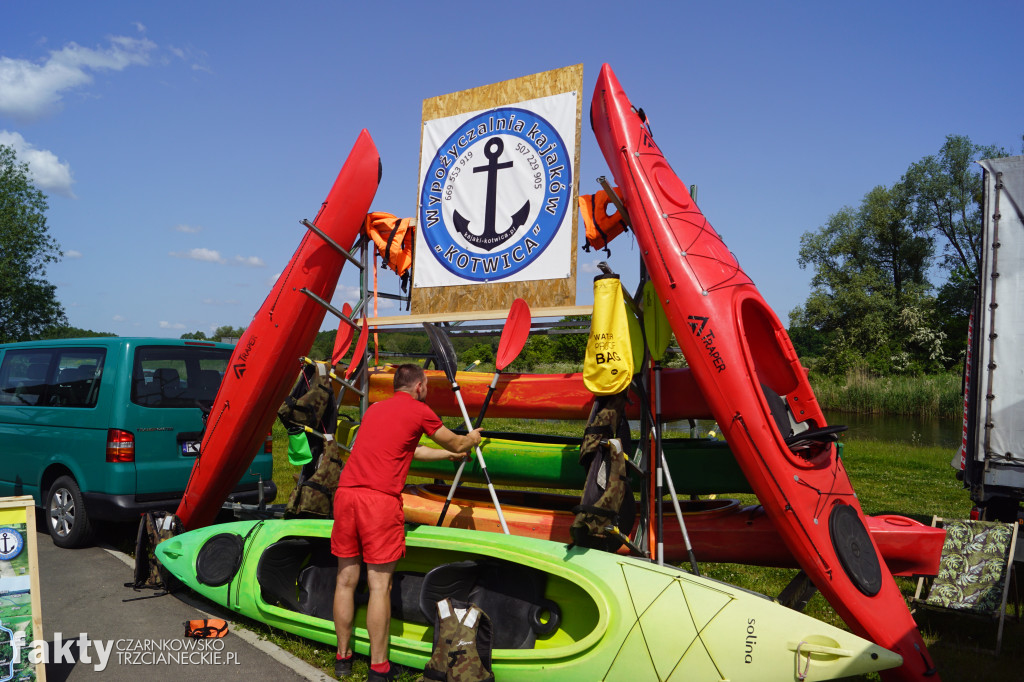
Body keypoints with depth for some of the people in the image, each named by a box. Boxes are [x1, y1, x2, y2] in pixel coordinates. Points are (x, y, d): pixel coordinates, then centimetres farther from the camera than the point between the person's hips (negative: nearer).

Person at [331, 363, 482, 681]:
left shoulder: (374, 409, 24)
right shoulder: (418, 411, 5)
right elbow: (456, 443, 18)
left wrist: (448, 455, 45)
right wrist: (471, 439, 41)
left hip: (346, 492, 6)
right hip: (380, 500, -6)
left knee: (346, 579, 13)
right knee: (379, 584, 1)